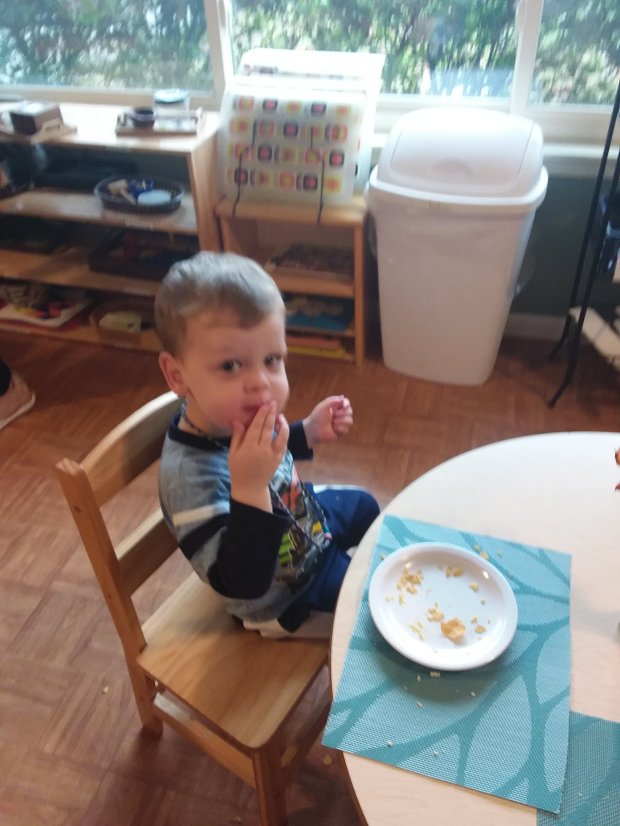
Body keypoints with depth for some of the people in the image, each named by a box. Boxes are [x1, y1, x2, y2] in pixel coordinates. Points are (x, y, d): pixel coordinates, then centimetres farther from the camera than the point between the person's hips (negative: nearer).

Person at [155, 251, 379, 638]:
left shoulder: (231, 417, -19)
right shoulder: (191, 476, -43)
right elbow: (241, 585, -41)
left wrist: (309, 431, -11)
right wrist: (249, 489, -52)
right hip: (283, 598, -7)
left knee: (363, 506, 29)